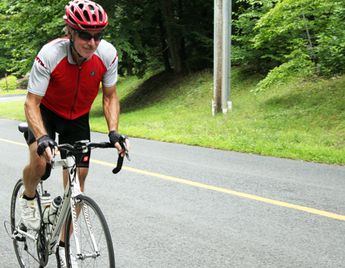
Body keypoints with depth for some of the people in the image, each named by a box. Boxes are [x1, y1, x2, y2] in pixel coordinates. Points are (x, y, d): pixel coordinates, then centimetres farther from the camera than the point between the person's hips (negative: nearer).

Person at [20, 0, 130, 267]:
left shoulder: (108, 54, -23)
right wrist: (42, 137, -43)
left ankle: (64, 245, 20)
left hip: (78, 118, 3)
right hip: (47, 111, -2)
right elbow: (32, 103, -27)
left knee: (76, 183, 0)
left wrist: (114, 132, -23)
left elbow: (110, 96, -9)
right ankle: (28, 197, 8)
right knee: (39, 162, -29)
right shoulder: (50, 54, -32)